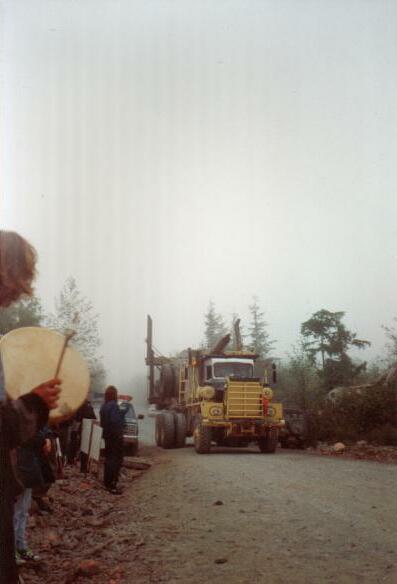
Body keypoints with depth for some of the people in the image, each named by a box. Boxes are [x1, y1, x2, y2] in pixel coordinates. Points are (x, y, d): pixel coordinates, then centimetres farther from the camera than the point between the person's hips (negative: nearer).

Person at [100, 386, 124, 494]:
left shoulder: (104, 406, 10)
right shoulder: (114, 405, -18)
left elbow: (102, 422, 14)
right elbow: (115, 421, -26)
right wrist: (119, 434, -19)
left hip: (107, 435, 9)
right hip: (115, 436, -9)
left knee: (109, 458, 16)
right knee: (116, 459, -6)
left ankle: (107, 482, 22)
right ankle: (112, 485, -9)